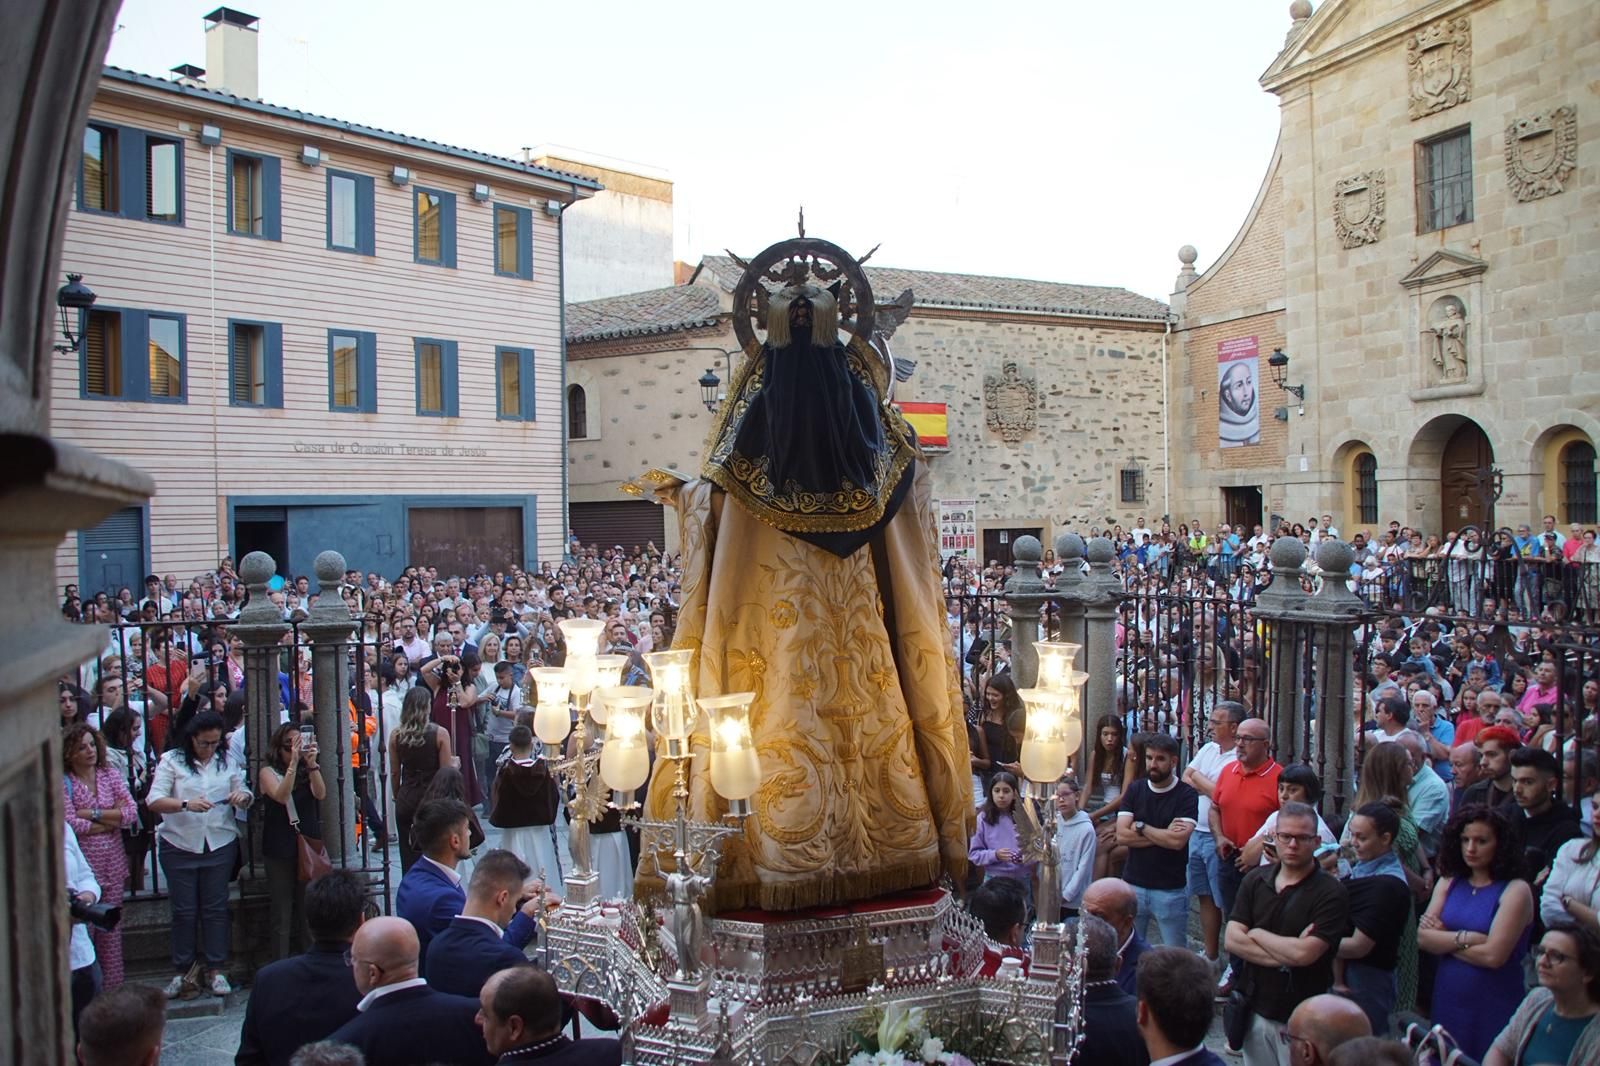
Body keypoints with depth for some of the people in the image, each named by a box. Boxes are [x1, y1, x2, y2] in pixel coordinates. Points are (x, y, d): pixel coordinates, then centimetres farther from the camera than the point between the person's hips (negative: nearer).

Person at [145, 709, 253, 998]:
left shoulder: (227, 762, 7)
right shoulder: (171, 761, -3)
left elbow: (244, 796, 13)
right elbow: (154, 801, -13)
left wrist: (243, 797, -12)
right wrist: (186, 804, -30)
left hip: (220, 845, 2)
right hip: (180, 845, -2)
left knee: (215, 908, 6)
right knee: (184, 911, 4)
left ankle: (214, 969, 14)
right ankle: (184, 971, 15)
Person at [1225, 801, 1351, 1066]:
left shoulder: (1331, 892, -14)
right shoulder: (1255, 880, 1)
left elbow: (1304, 954, -22)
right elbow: (1232, 940, -6)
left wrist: (1257, 934, -9)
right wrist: (1288, 953, -16)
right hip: (1256, 1011, 4)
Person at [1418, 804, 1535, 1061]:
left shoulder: (1515, 891, -10)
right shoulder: (1448, 882, 6)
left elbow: (1493, 955, -19)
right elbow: (1423, 938, -3)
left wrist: (1443, 940, -7)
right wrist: (1464, 938, -17)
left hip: (1493, 1008, -5)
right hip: (1446, 1001, 5)